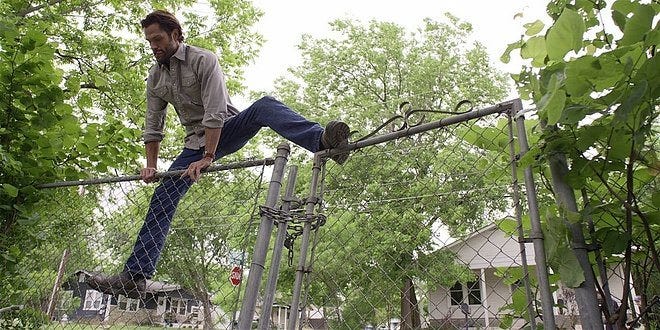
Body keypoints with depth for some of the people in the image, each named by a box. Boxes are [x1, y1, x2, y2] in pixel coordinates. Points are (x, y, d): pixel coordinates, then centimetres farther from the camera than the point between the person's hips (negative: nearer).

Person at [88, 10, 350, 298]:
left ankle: (322, 140, -59)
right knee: (163, 198, -8)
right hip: (196, 142, 5)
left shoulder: (203, 60, -13)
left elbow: (215, 113, -22)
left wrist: (207, 158, -28)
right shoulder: (155, 77, 7)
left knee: (265, 106, -34)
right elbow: (153, 125, 9)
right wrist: (150, 165, 0)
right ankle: (135, 276, -7)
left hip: (227, 129, -5)